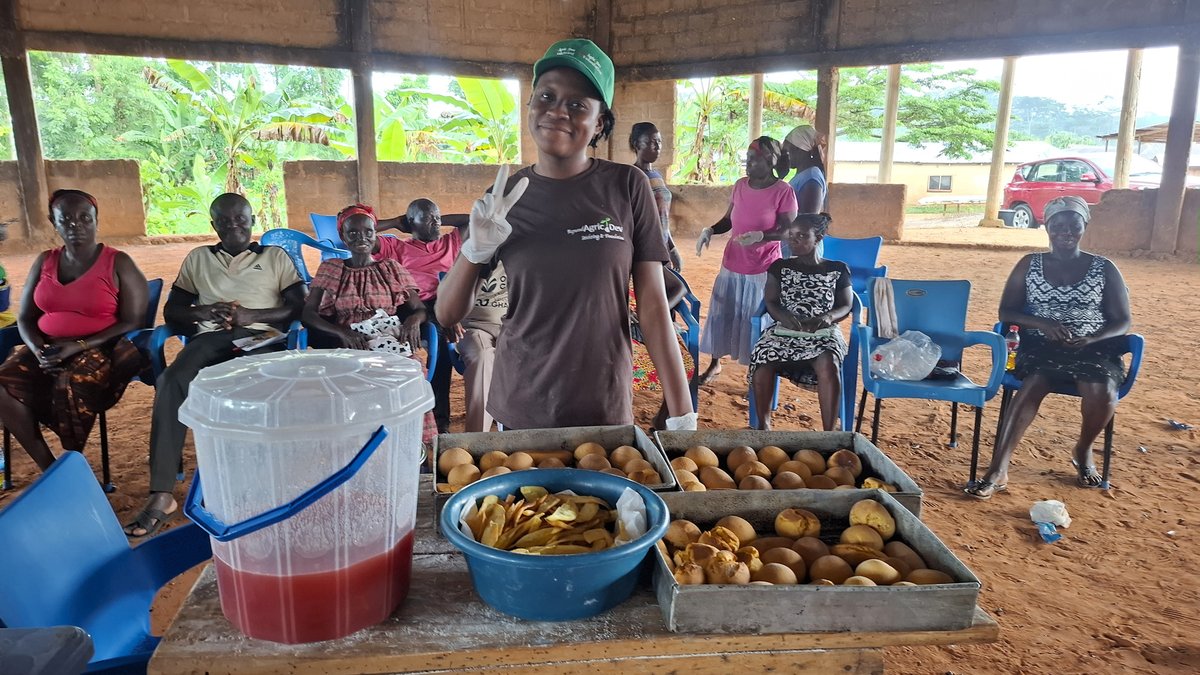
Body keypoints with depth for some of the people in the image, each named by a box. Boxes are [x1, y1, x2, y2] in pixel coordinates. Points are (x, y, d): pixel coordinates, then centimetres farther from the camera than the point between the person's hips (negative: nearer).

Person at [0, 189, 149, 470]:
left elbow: (132, 323, -9)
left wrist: (78, 346, -19)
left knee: (70, 387, -35)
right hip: (48, 349, 5)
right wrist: (38, 349, -10)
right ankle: (48, 467, -13)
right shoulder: (44, 262, 11)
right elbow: (25, 318, 12)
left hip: (100, 349, -5)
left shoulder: (118, 264, -4)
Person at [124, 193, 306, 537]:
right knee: (171, 382, -32)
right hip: (210, 336, 2)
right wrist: (201, 312, -3)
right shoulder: (198, 258, 26)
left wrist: (251, 315, -10)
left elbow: (300, 306, 6)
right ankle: (161, 494, -34)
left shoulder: (275, 256, 19)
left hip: (260, 335, -2)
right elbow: (171, 311, 21)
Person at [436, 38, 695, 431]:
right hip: (519, 410, 2)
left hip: (607, 411, -1)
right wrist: (476, 250, -16)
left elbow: (653, 304, -7)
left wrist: (682, 415, -11)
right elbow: (448, 315, 1)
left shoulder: (627, 187, -7)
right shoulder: (504, 198, -2)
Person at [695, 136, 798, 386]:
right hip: (731, 264, 5)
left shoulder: (783, 191, -14)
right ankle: (714, 365, 31)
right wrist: (710, 230, -7)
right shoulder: (740, 185, 2)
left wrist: (761, 236, -31)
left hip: (763, 269, -5)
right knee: (721, 315, 14)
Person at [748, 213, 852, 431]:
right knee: (762, 360, -31)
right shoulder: (780, 267, 12)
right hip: (785, 330, 1)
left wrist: (827, 318, -15)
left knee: (828, 365, -37)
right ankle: (764, 424, -8)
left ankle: (829, 433, -25)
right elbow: (770, 302, 5)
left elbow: (846, 306, 8)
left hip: (823, 333, -1)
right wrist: (787, 318, -17)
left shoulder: (837, 269, 10)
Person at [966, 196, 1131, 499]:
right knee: (1034, 383, -35)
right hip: (1040, 346, -1)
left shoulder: (1104, 269, 8)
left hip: (1093, 349, 1)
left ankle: (1083, 450, 3)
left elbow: (1122, 321, 6)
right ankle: (998, 470, -39)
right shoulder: (1030, 264, 8)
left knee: (1102, 392, -32)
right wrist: (1043, 323, -16)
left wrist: (1090, 339, -16)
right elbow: (1006, 311, 3)